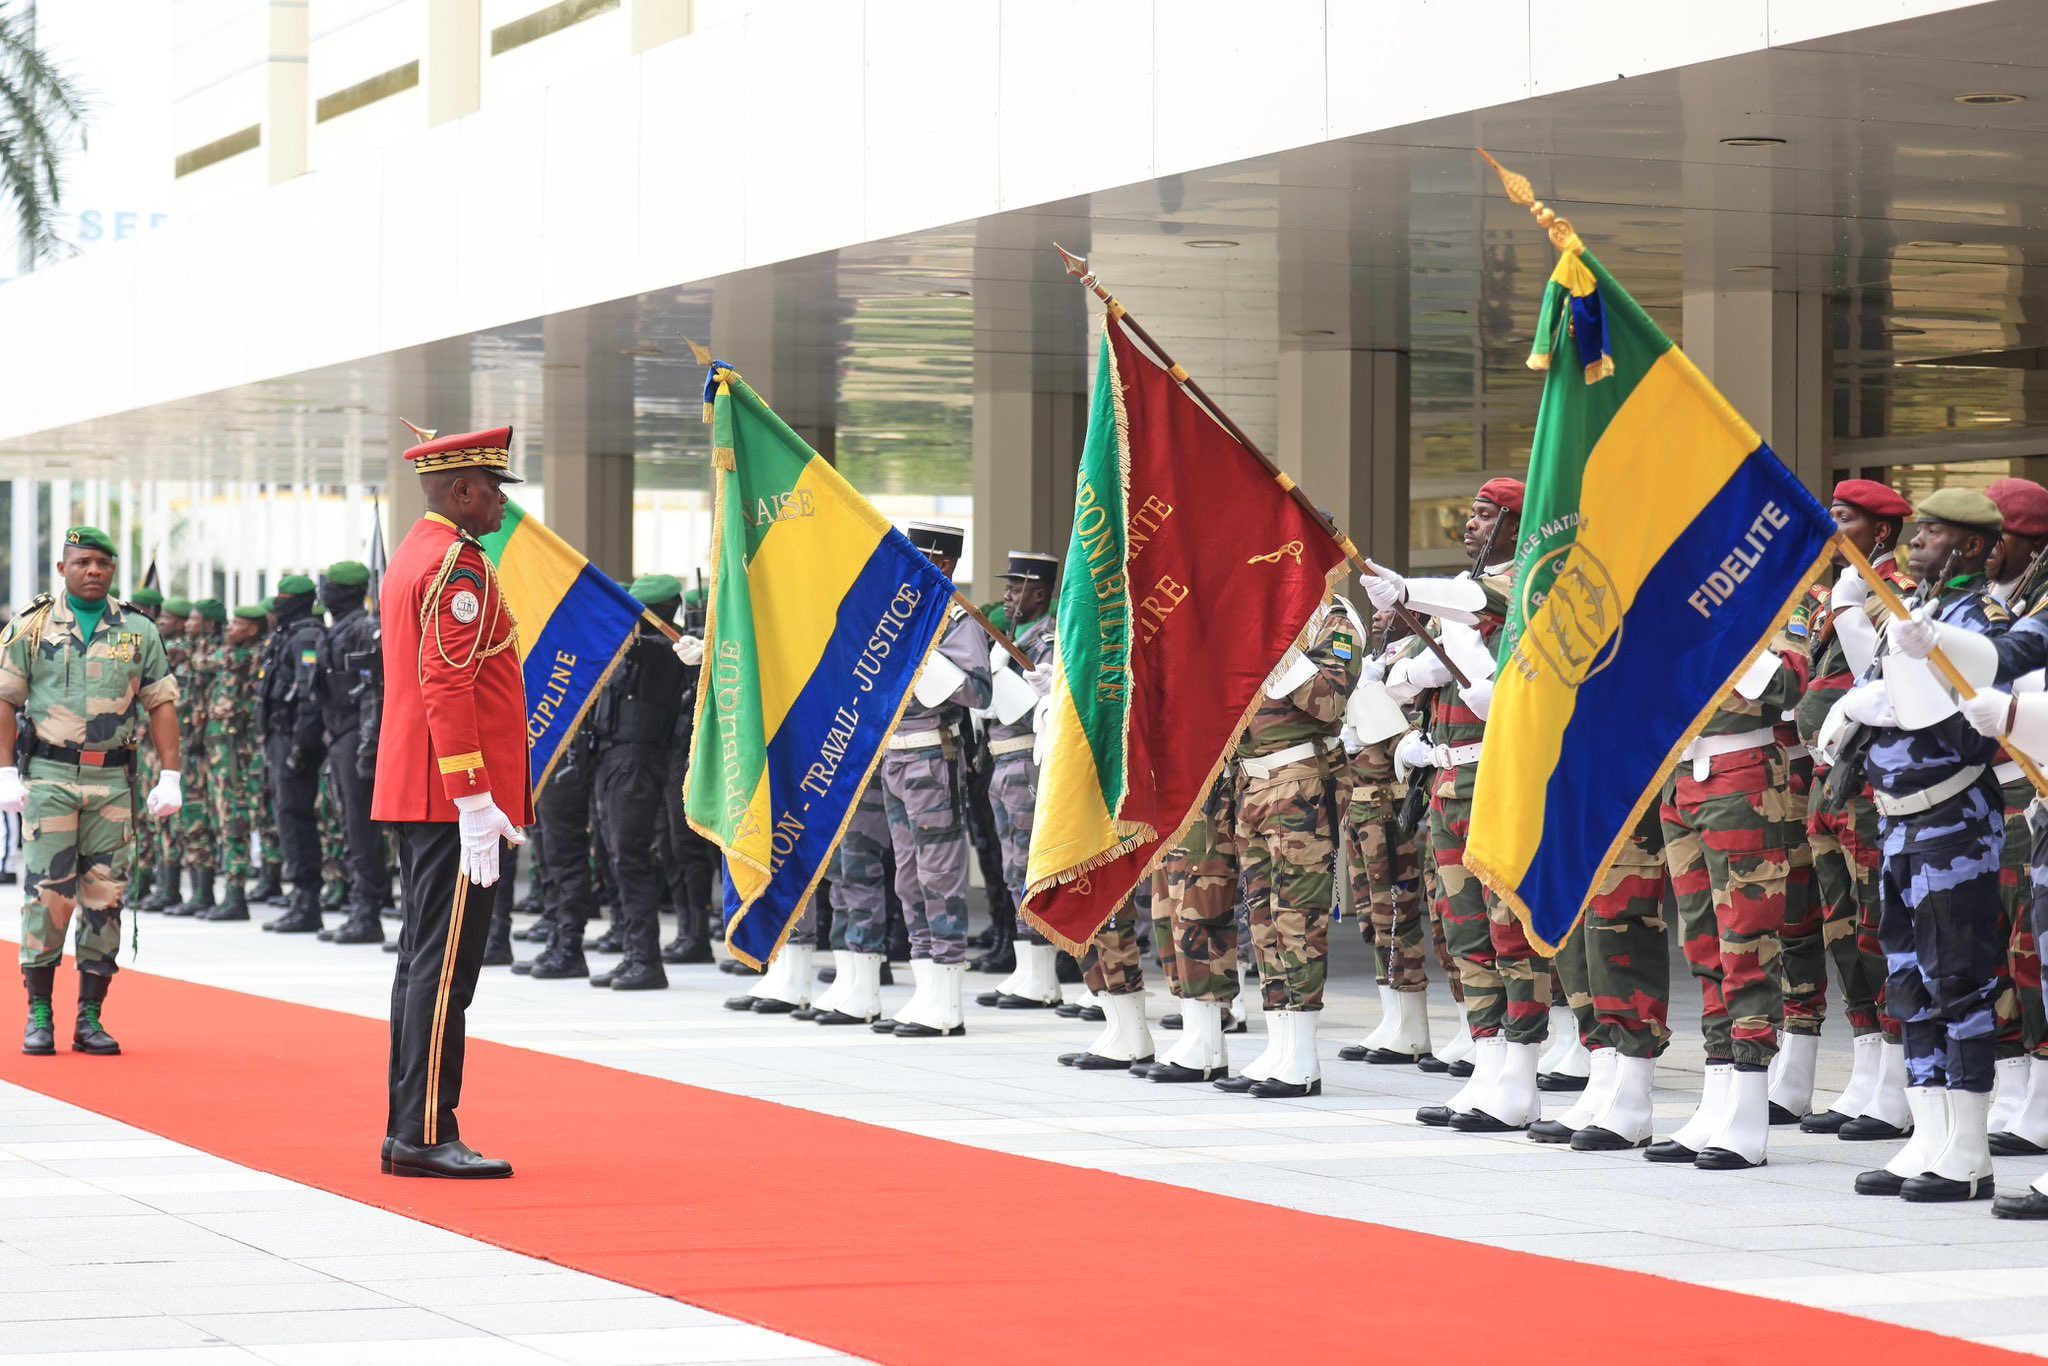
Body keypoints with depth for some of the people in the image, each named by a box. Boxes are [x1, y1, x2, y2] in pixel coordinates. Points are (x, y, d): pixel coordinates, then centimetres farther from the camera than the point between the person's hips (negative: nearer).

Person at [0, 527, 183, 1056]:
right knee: (46, 895, -6)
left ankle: (90, 1018, 8)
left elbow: (162, 704, 9)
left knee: (105, 900, 2)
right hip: (49, 776, -2)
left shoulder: (139, 631, 9)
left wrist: (170, 777, 1)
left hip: (114, 780, 2)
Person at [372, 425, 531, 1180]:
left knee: (422, 960, 11)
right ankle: (427, 1136, -9)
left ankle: (407, 1131, 14)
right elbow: (448, 686, -21)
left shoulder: (412, 556, 18)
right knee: (446, 963, -9)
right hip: (454, 797, -10)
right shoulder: (458, 565, -14)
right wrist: (476, 800, -23)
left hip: (413, 797, 10)